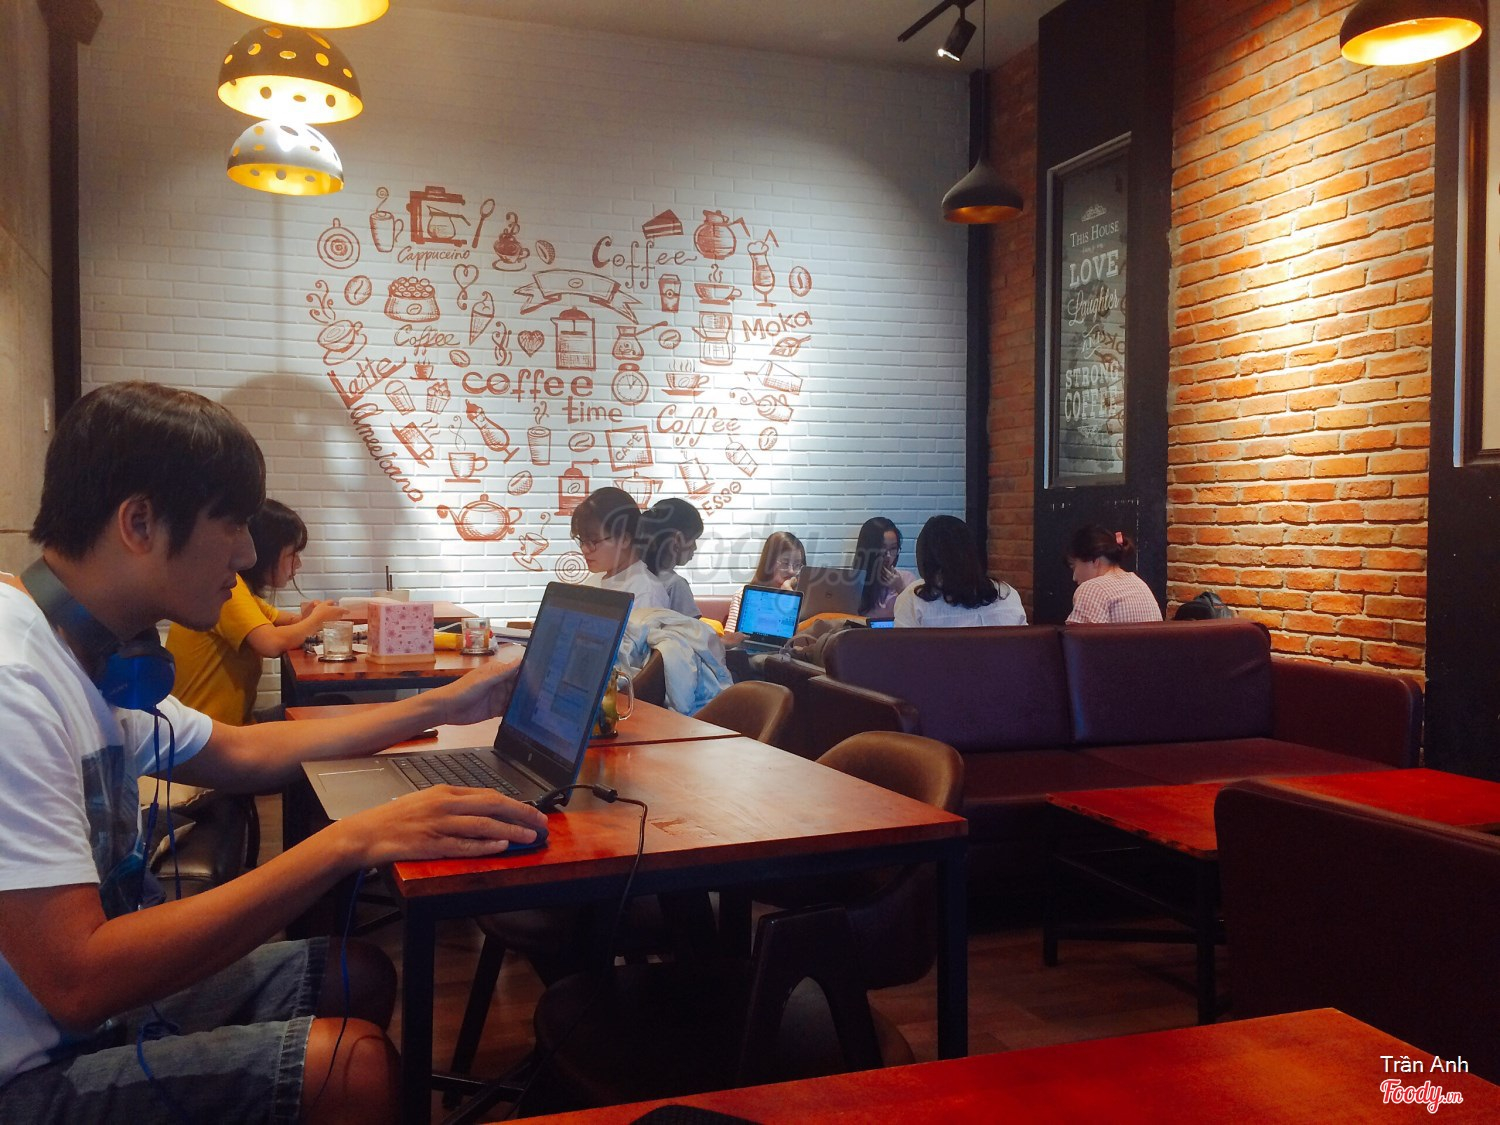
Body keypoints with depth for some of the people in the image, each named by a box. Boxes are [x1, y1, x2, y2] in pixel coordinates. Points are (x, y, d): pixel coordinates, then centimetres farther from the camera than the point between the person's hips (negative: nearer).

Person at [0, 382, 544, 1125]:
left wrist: (444, 706, 16)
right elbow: (77, 980, -32)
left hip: (103, 999, 10)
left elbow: (241, 754, 17)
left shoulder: (91, 659, 4)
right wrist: (348, 842, -31)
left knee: (361, 975, 12)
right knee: (356, 1063, -17)